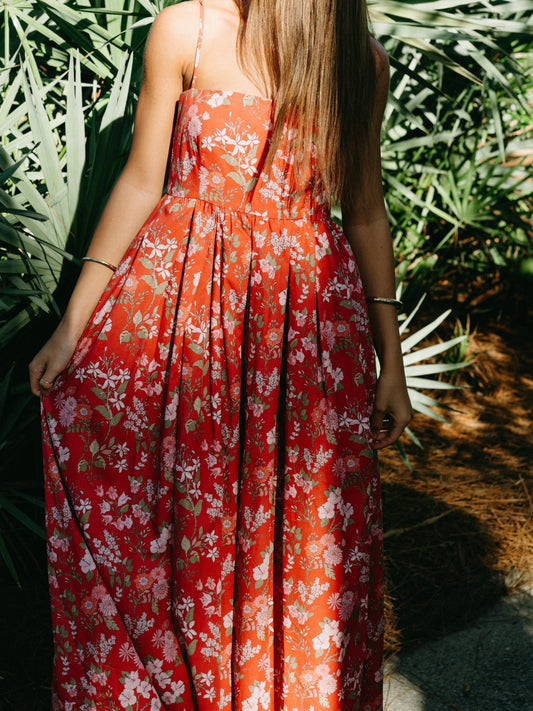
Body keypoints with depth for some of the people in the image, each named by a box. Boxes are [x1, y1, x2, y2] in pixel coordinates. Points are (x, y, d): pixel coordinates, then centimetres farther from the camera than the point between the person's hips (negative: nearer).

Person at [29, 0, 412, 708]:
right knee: (161, 523, 6)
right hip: (180, 303, -1)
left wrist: (391, 358, 8)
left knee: (301, 538, 8)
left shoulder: (362, 59, 4)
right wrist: (72, 325, 2)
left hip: (309, 319, 2)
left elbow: (366, 212, 9)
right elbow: (141, 182, 2)